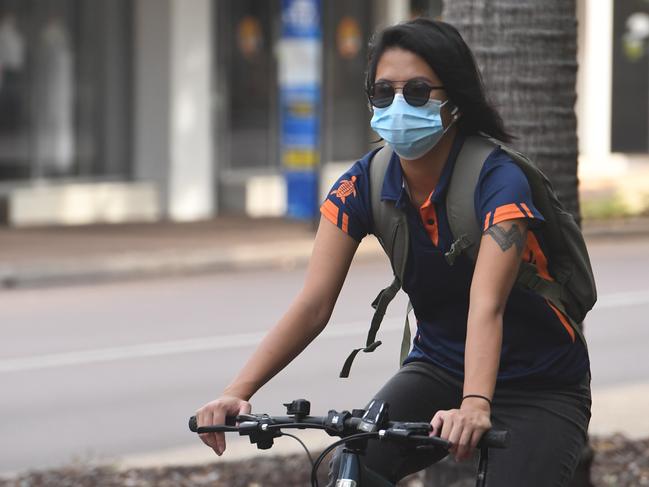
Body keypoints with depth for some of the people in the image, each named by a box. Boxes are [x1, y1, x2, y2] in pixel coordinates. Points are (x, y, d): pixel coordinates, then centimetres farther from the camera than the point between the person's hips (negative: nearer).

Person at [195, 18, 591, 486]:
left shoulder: (497, 180, -23)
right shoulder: (364, 184, -10)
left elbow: (486, 306, -38)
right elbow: (313, 304, -18)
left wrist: (474, 407, -55)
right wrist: (238, 391, -32)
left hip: (539, 389, -4)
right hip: (438, 371, 4)